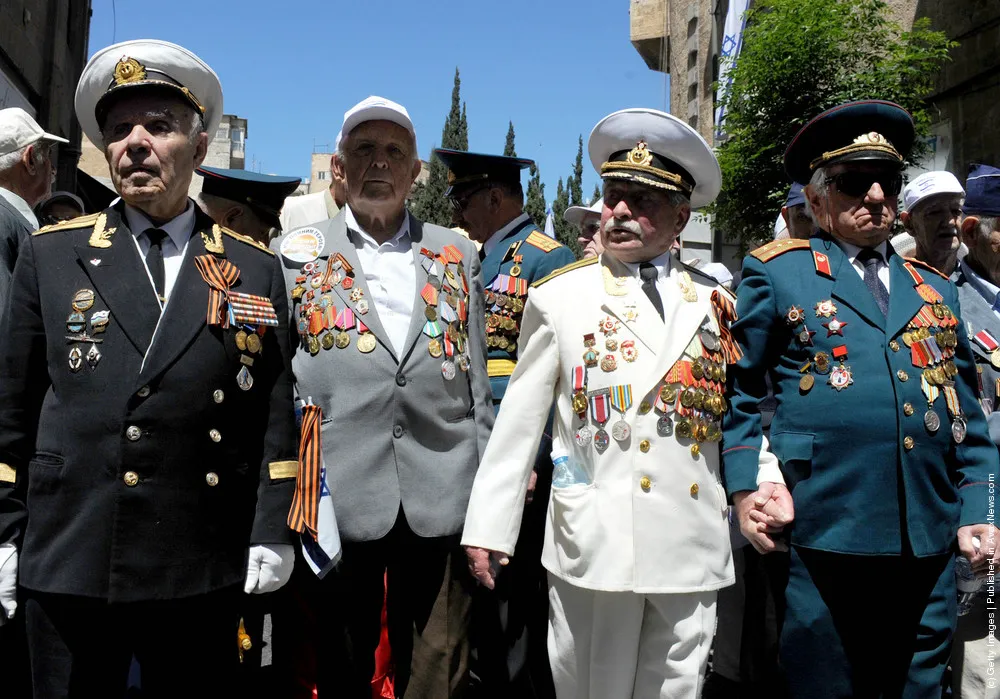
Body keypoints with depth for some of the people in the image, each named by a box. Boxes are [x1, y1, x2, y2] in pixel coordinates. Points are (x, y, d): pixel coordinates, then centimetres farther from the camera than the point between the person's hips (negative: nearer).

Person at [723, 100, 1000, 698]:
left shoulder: (934, 288, 16)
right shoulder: (778, 274, 2)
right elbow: (737, 390, 1)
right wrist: (746, 487, -8)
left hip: (930, 546, 5)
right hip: (823, 538, -4)